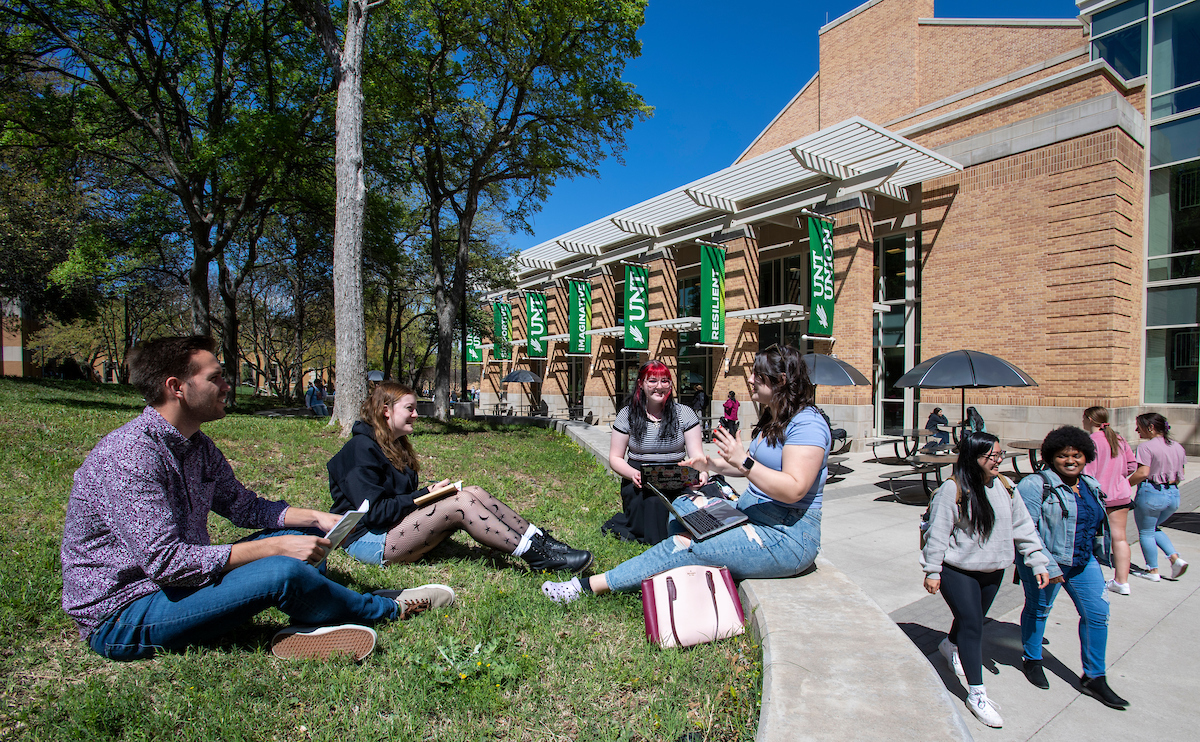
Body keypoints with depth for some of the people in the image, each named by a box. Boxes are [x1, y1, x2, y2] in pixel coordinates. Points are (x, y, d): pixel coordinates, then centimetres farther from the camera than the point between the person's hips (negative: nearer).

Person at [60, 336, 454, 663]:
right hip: (120, 620, -10)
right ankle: (389, 609, -4)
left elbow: (243, 505, 12)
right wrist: (275, 547, -27)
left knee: (298, 536, 7)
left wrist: (317, 519, -1)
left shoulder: (197, 446, 4)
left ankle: (309, 628, -12)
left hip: (178, 582, 10)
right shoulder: (127, 457, -25)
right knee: (283, 571, -28)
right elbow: (167, 561, -30)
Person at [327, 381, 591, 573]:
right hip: (369, 541, -9)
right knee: (461, 503, -26)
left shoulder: (395, 445, 17)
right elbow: (373, 511, -21)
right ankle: (537, 557, -26)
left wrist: (430, 491, -4)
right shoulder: (361, 449, -14)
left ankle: (540, 541, -16)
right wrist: (425, 495, -15)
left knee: (474, 492, -12)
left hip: (398, 525, 9)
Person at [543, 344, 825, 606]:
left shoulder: (807, 424, -18)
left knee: (685, 545, -19)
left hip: (787, 536, -10)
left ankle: (590, 586, -14)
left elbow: (794, 490, -27)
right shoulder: (772, 419, 14)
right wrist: (712, 465, 6)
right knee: (684, 505, 2)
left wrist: (743, 460, -32)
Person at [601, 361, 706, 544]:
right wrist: (633, 474, -16)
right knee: (652, 501, -33)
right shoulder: (627, 415, 5)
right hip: (639, 483, -1)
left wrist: (702, 472, -23)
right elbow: (615, 458, 5)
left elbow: (696, 454, 1)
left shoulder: (684, 414, 6)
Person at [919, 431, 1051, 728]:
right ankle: (977, 694, 7)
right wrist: (932, 571, -14)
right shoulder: (952, 489, -20)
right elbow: (937, 532, -17)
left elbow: (1023, 527, 8)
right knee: (971, 625, -5)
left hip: (993, 570, 6)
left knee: (973, 619, 22)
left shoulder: (1005, 487, -1)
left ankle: (950, 645, 53)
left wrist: (1038, 562, 5)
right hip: (957, 571, -6)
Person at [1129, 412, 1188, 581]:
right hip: (1174, 495, 8)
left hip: (1150, 493, -8)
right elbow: (1180, 474, 14)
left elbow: (1142, 473, -23)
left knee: (1146, 532, 8)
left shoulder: (1146, 447, -16)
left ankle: (1153, 571, 15)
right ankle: (1175, 558, 11)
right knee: (1154, 528, 26)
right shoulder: (1178, 447, 8)